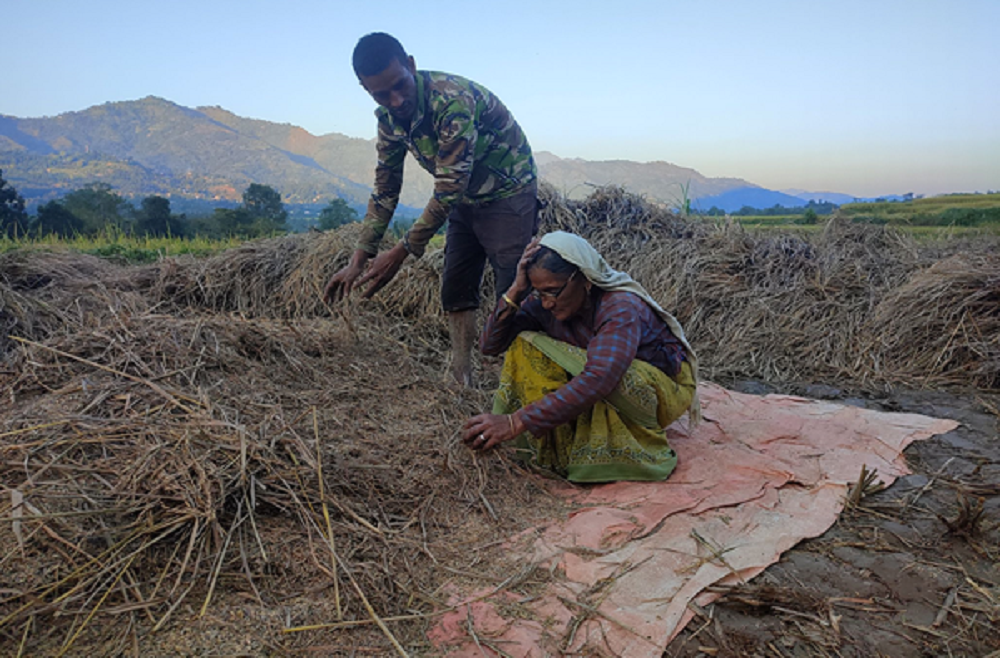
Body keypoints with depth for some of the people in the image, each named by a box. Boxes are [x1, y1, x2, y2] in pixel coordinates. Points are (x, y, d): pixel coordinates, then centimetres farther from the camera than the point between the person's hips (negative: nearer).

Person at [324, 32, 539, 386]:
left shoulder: (453, 100, -31)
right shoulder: (390, 117, -6)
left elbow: (449, 189, -30)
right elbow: (385, 190, 0)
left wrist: (402, 251, -26)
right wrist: (358, 260, -5)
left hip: (508, 194, -8)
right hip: (465, 199, 8)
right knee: (455, 292, 9)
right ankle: (461, 380, 19)